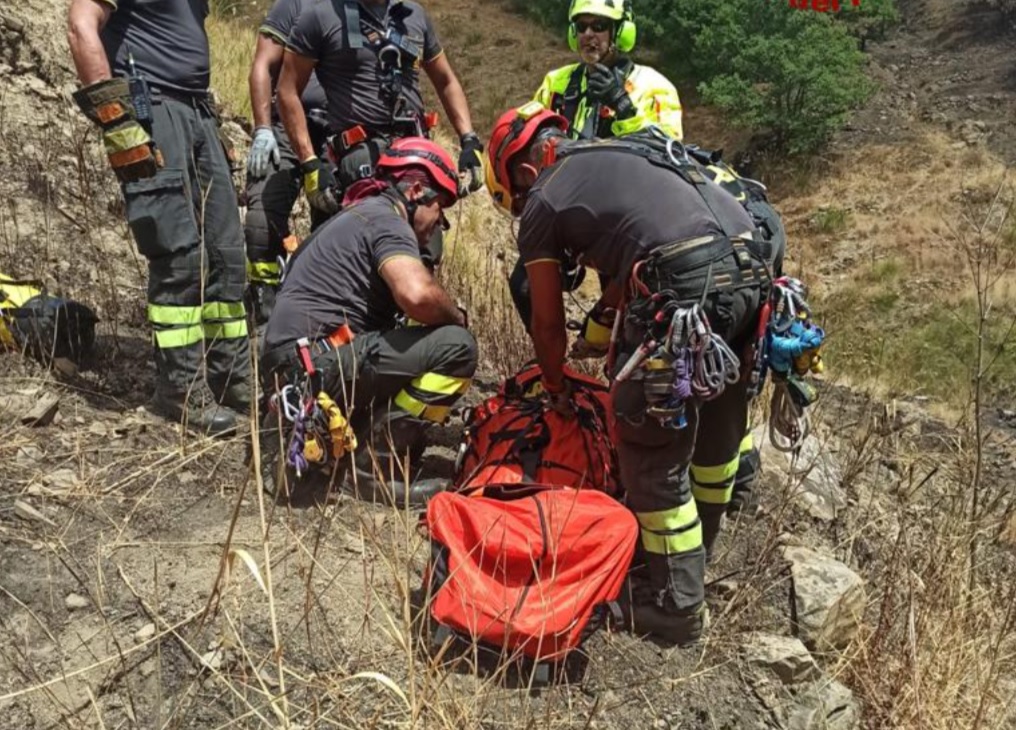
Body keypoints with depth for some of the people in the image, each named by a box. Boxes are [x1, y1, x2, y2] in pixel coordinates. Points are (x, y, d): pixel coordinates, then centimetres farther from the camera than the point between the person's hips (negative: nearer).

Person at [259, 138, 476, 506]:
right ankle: (375, 469, -11)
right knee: (456, 346, -15)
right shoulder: (386, 218, -5)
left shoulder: (354, 216, 26)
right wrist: (458, 317, -5)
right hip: (319, 361, -10)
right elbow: (416, 294, -24)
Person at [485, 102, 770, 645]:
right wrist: (605, 312, 46)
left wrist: (555, 387, 34)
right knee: (717, 421, 24)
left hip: (686, 293, -8)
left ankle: (679, 609, 15)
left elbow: (547, 322, 18)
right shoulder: (621, 153, 29)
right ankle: (697, 554, 45)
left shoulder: (542, 204, 10)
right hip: (748, 274, 9)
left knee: (654, 457, 5)